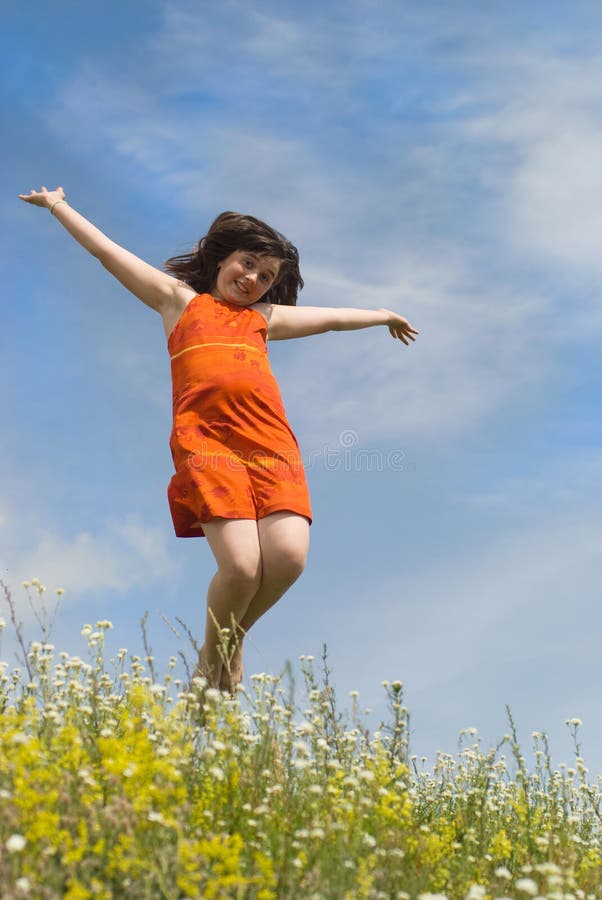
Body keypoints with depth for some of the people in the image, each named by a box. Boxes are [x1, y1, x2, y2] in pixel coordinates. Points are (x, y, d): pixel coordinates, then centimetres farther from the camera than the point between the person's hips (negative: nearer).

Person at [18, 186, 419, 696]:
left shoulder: (263, 318, 35)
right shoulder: (179, 299, 25)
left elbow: (329, 318, 48)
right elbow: (109, 251, 27)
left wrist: (383, 316, 60)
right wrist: (59, 206, 29)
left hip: (272, 443, 4)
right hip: (207, 442, -4)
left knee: (289, 557, -18)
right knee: (241, 567, -21)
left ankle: (234, 640, 13)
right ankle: (211, 657, 9)